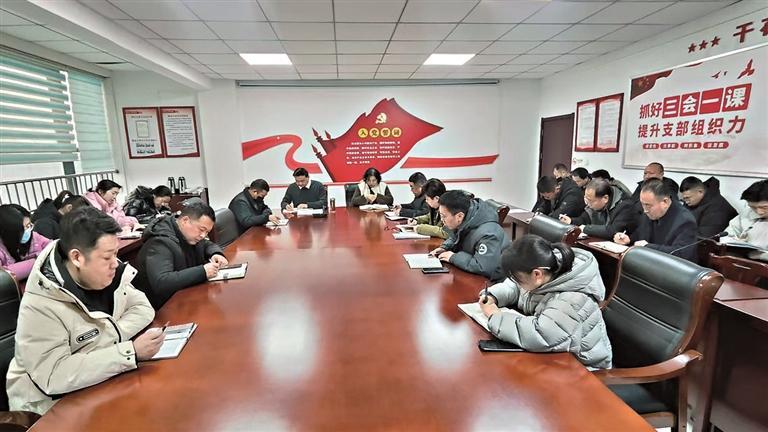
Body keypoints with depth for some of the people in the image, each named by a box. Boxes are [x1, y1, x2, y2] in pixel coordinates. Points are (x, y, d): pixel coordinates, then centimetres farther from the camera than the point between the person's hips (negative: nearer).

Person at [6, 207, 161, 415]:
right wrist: (130, 352, -34)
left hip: (103, 384, 6)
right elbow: (53, 376, -31)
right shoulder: (40, 305, -25)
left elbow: (143, 308, -3)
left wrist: (109, 338, -20)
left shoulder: (107, 275, -7)